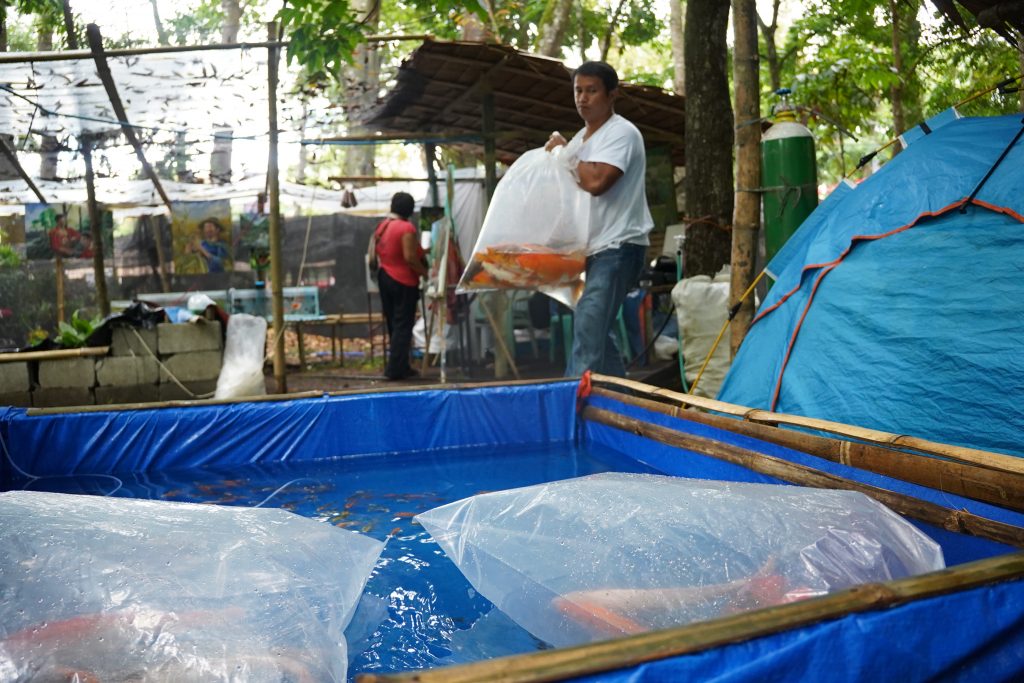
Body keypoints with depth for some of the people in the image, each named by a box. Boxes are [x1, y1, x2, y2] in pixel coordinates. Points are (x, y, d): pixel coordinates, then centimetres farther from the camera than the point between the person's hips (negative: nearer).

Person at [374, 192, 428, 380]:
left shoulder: (381, 226, 9)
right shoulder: (407, 228, -15)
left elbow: (378, 254, 12)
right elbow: (410, 257, -21)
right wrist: (425, 273, -9)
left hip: (384, 278, 8)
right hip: (403, 281, -8)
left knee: (393, 324, 12)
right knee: (403, 326, -3)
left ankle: (401, 366, 19)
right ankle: (395, 369, -4)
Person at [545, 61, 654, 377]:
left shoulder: (622, 133, -11)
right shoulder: (580, 138, 16)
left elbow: (596, 182, -25)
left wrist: (564, 152, -11)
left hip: (618, 247, -10)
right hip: (593, 248, 10)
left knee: (588, 327, -18)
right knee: (597, 331, 15)